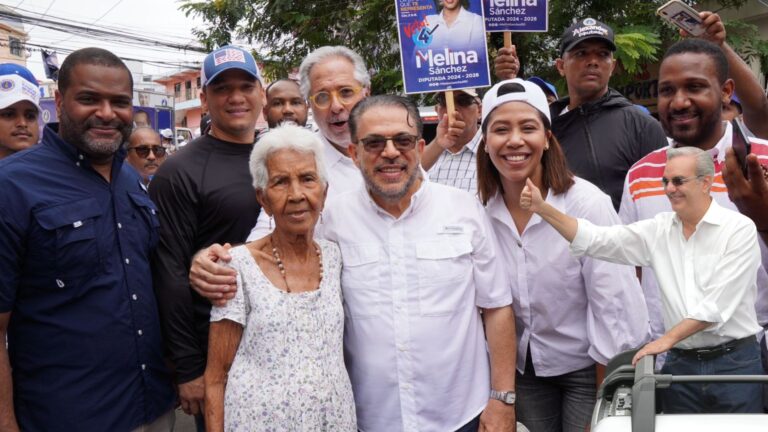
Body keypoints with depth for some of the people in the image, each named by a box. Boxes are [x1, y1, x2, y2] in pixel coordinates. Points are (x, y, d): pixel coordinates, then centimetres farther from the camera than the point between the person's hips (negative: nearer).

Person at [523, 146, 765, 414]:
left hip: (734, 362, -3)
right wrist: (543, 208, -13)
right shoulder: (659, 229, 4)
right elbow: (596, 240, -3)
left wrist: (668, 338, -18)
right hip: (681, 363, 3)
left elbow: (718, 302, -15)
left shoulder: (740, 229, -7)